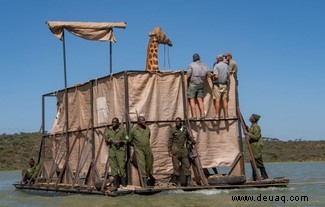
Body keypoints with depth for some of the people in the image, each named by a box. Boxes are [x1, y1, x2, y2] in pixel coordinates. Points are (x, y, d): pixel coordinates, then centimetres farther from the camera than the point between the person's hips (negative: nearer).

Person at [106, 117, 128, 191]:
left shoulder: (122, 130, 5)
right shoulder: (109, 131, 15)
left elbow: (126, 140, 6)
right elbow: (106, 143, 22)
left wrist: (120, 141, -12)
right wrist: (108, 141, -1)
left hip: (120, 150, -3)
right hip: (112, 150, 3)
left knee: (122, 165, -8)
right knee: (113, 166, -3)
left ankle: (124, 184, 3)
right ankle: (116, 184, -1)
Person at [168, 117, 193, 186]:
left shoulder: (185, 129, 10)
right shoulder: (173, 130, 0)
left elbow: (188, 138, 28)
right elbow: (170, 141, -1)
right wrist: (169, 151, -6)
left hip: (183, 149, 3)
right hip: (175, 150, -3)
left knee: (186, 165, 0)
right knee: (176, 166, -1)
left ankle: (188, 182, 4)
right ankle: (178, 182, 6)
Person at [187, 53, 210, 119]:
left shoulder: (191, 65, -10)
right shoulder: (204, 65, 5)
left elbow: (188, 75, -12)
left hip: (193, 84, -5)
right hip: (201, 85, 5)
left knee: (192, 100, -1)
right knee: (200, 100, 9)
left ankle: (194, 115, -5)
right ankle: (203, 114, 3)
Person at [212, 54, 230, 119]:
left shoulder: (216, 66, -9)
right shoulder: (227, 66, 7)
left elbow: (216, 76, -19)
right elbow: (228, 75, 9)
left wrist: (213, 77, 1)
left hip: (218, 85, -5)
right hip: (225, 84, 5)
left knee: (217, 100, -3)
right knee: (224, 100, 7)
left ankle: (217, 115, -5)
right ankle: (226, 114, 5)